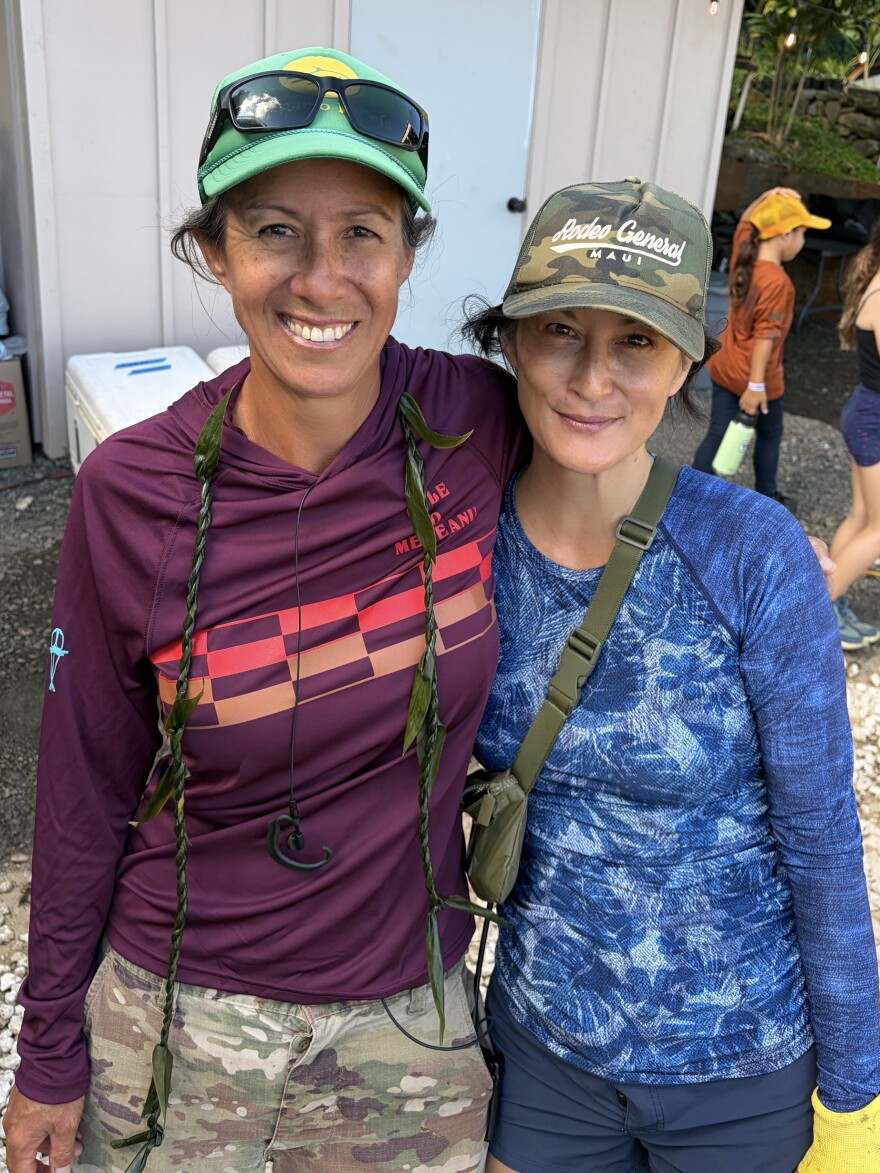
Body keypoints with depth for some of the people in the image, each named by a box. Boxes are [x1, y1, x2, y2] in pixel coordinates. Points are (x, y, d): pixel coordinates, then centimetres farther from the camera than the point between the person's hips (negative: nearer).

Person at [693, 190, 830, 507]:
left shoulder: (744, 252, -3)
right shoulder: (777, 282, -26)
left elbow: (746, 221, 19)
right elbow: (764, 337, -26)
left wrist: (766, 199, 1)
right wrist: (756, 384, -23)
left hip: (723, 367, 7)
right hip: (754, 376, -7)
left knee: (716, 434, 12)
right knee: (769, 436, 17)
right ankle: (767, 501, 34)